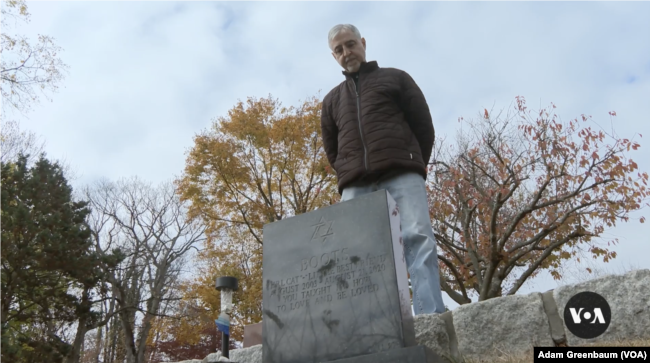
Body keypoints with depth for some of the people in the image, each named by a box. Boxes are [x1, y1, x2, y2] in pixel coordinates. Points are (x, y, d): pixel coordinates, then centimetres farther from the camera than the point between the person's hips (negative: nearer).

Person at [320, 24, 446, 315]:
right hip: (355, 185, 3)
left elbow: (424, 125, 12)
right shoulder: (332, 100, 28)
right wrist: (350, 177, 10)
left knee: (418, 239, -19)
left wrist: (413, 168, 7)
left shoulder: (395, 78, 19)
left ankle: (432, 318, -26)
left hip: (401, 175, -3)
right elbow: (331, 150, 25)